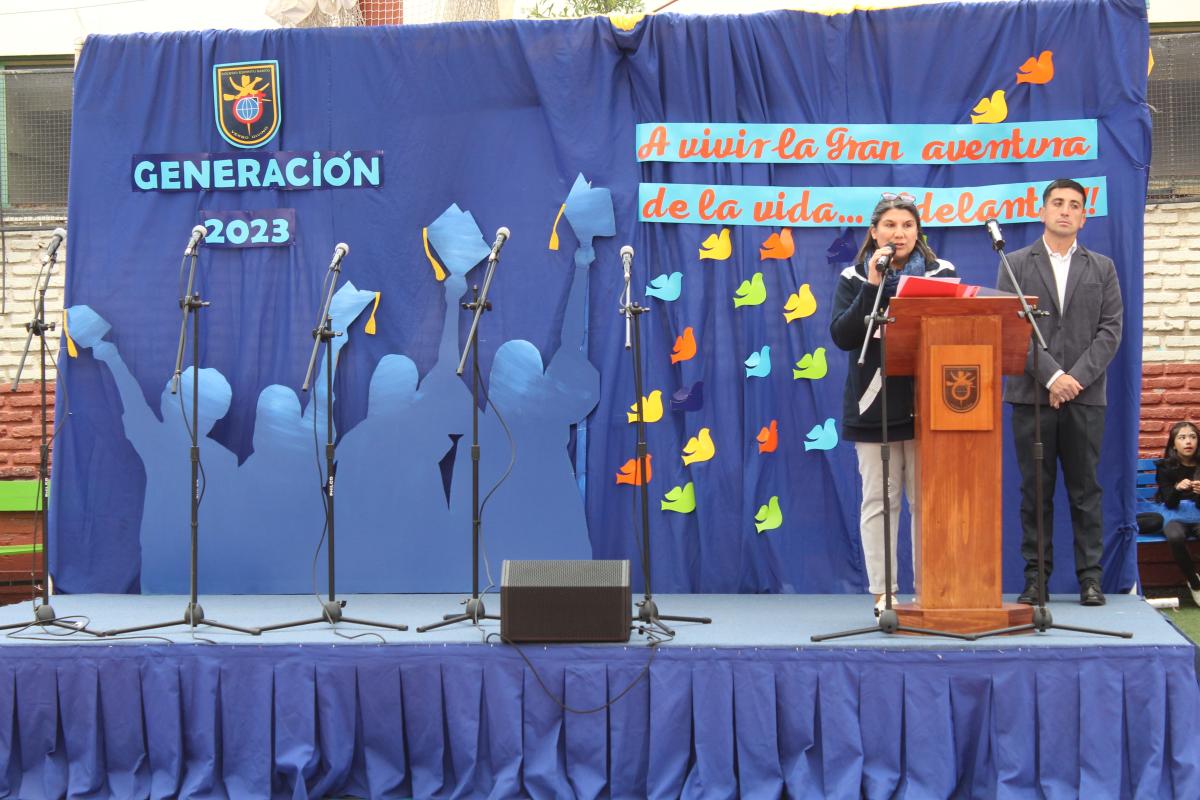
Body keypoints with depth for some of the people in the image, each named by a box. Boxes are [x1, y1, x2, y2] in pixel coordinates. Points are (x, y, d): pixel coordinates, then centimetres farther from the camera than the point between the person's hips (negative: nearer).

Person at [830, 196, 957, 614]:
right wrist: (872, 285, -11)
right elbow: (842, 336, -7)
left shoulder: (942, 273, 8)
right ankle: (883, 592, 5)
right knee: (879, 500, 0)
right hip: (875, 403, 0)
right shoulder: (854, 278, 7)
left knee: (927, 500, 1)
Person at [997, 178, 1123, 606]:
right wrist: (1051, 375, -12)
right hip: (1032, 394, -1)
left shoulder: (1102, 268, 12)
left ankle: (1090, 576, 9)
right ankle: (1036, 576, 7)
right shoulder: (1016, 264, 7)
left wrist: (1077, 377, -10)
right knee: (1036, 490, 2)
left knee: (1085, 490, 4)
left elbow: (1110, 330, 4)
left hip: (1085, 395, 1)